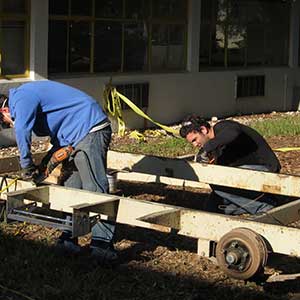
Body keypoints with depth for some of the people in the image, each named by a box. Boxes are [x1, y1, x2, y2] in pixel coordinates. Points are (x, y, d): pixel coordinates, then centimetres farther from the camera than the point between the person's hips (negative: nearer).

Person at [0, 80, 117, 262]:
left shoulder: (22, 99, -9)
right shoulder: (29, 96, 23)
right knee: (72, 187, 11)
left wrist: (27, 166, -14)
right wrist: (47, 160, 17)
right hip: (82, 133, 11)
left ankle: (102, 243, -16)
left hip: (90, 130, -11)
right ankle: (69, 237, 15)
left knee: (95, 188, -13)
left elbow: (22, 131, -26)